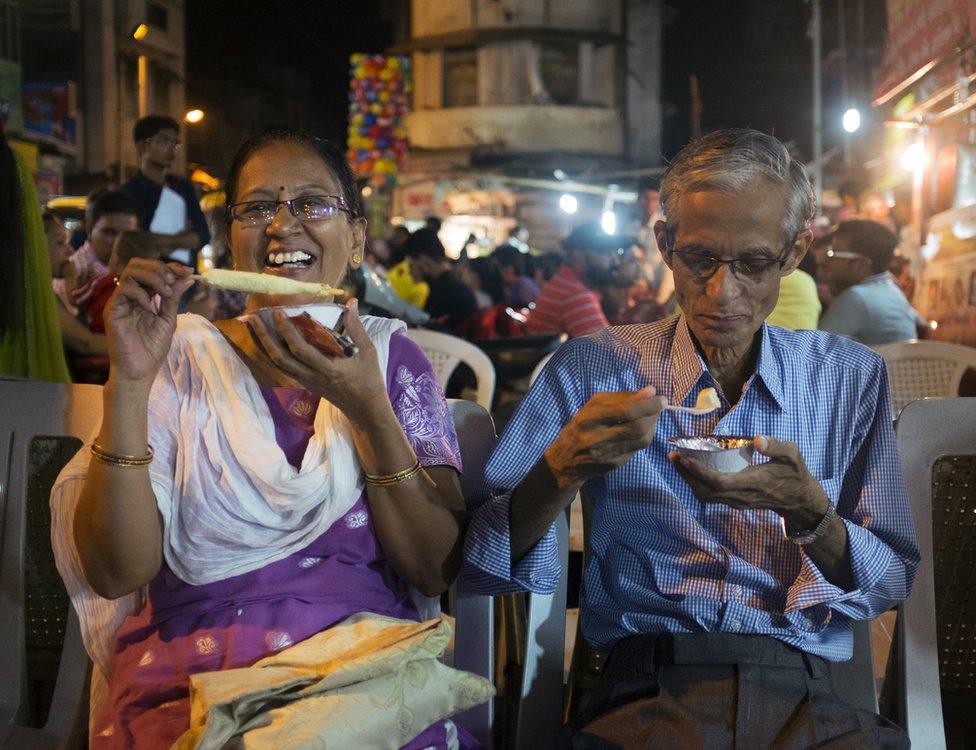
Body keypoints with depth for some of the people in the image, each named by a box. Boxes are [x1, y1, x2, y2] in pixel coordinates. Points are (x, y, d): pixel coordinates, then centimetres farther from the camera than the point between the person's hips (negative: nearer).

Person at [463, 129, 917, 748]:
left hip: (802, 694, 3)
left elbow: (892, 585, 8)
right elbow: (485, 564, 1)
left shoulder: (852, 379, 9)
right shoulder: (590, 370, 4)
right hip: (647, 692, -2)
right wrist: (564, 469, -18)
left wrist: (810, 514, -12)